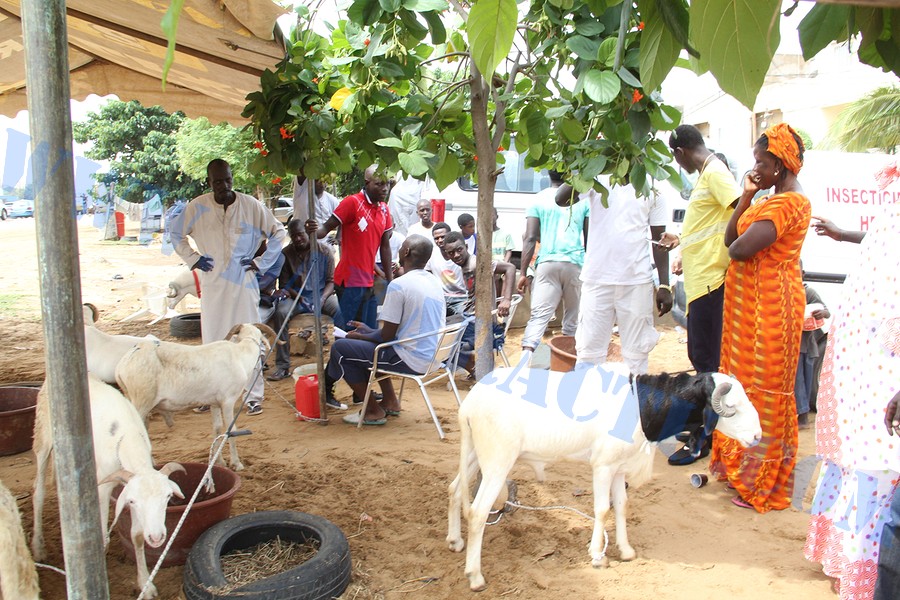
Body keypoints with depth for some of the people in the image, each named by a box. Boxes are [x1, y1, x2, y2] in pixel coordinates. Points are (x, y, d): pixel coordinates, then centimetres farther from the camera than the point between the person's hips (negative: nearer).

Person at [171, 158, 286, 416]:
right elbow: (176, 235, 16)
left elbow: (278, 232, 7)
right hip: (212, 283, 2)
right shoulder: (196, 207, 0)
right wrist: (193, 259, 4)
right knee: (212, 339, 7)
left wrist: (261, 262, 1)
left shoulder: (251, 205, -4)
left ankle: (253, 395, 8)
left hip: (244, 282, -1)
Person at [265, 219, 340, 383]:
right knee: (280, 313, -31)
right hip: (296, 295, 1)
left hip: (321, 294, -1)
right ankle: (283, 366, -23)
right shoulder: (286, 253, -1)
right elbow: (284, 284, 1)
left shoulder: (324, 250, -3)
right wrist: (299, 297, -17)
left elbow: (331, 281, -2)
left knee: (341, 310, -32)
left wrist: (322, 299, -20)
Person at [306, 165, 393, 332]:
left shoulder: (384, 209, 11)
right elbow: (327, 227, -12)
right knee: (346, 329, -7)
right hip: (350, 281, -7)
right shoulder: (352, 202, -9)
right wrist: (314, 231, -35)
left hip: (369, 281, 7)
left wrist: (389, 278, 14)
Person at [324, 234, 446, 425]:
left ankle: (373, 412, 6)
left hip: (413, 360, -9)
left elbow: (387, 335, -16)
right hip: (434, 356, 9)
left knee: (340, 349, -1)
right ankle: (390, 402, 25)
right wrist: (367, 332, 20)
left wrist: (360, 336, 5)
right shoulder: (434, 281, 9)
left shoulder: (398, 285, -18)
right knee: (368, 338, 26)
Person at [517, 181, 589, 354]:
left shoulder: (538, 204, 15)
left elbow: (530, 238, 4)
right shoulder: (584, 204, 17)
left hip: (547, 263, 0)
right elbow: (590, 241, 12)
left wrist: (523, 273, 1)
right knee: (573, 317, 12)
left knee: (539, 315, -9)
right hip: (575, 264, 0)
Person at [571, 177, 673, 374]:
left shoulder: (651, 189, 6)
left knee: (636, 352, 6)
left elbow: (659, 239, 7)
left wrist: (664, 285, 2)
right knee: (589, 351, 4)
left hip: (637, 281, 0)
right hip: (596, 279, 0)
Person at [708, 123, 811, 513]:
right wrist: (746, 196, 2)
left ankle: (765, 484, 12)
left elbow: (739, 249, -27)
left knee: (764, 389, -1)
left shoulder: (789, 202, -16)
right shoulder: (769, 199, 17)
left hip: (769, 305, -10)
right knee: (747, 385, 15)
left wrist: (737, 246, -3)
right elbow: (730, 239, 8)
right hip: (750, 302, 10)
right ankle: (745, 467, 28)